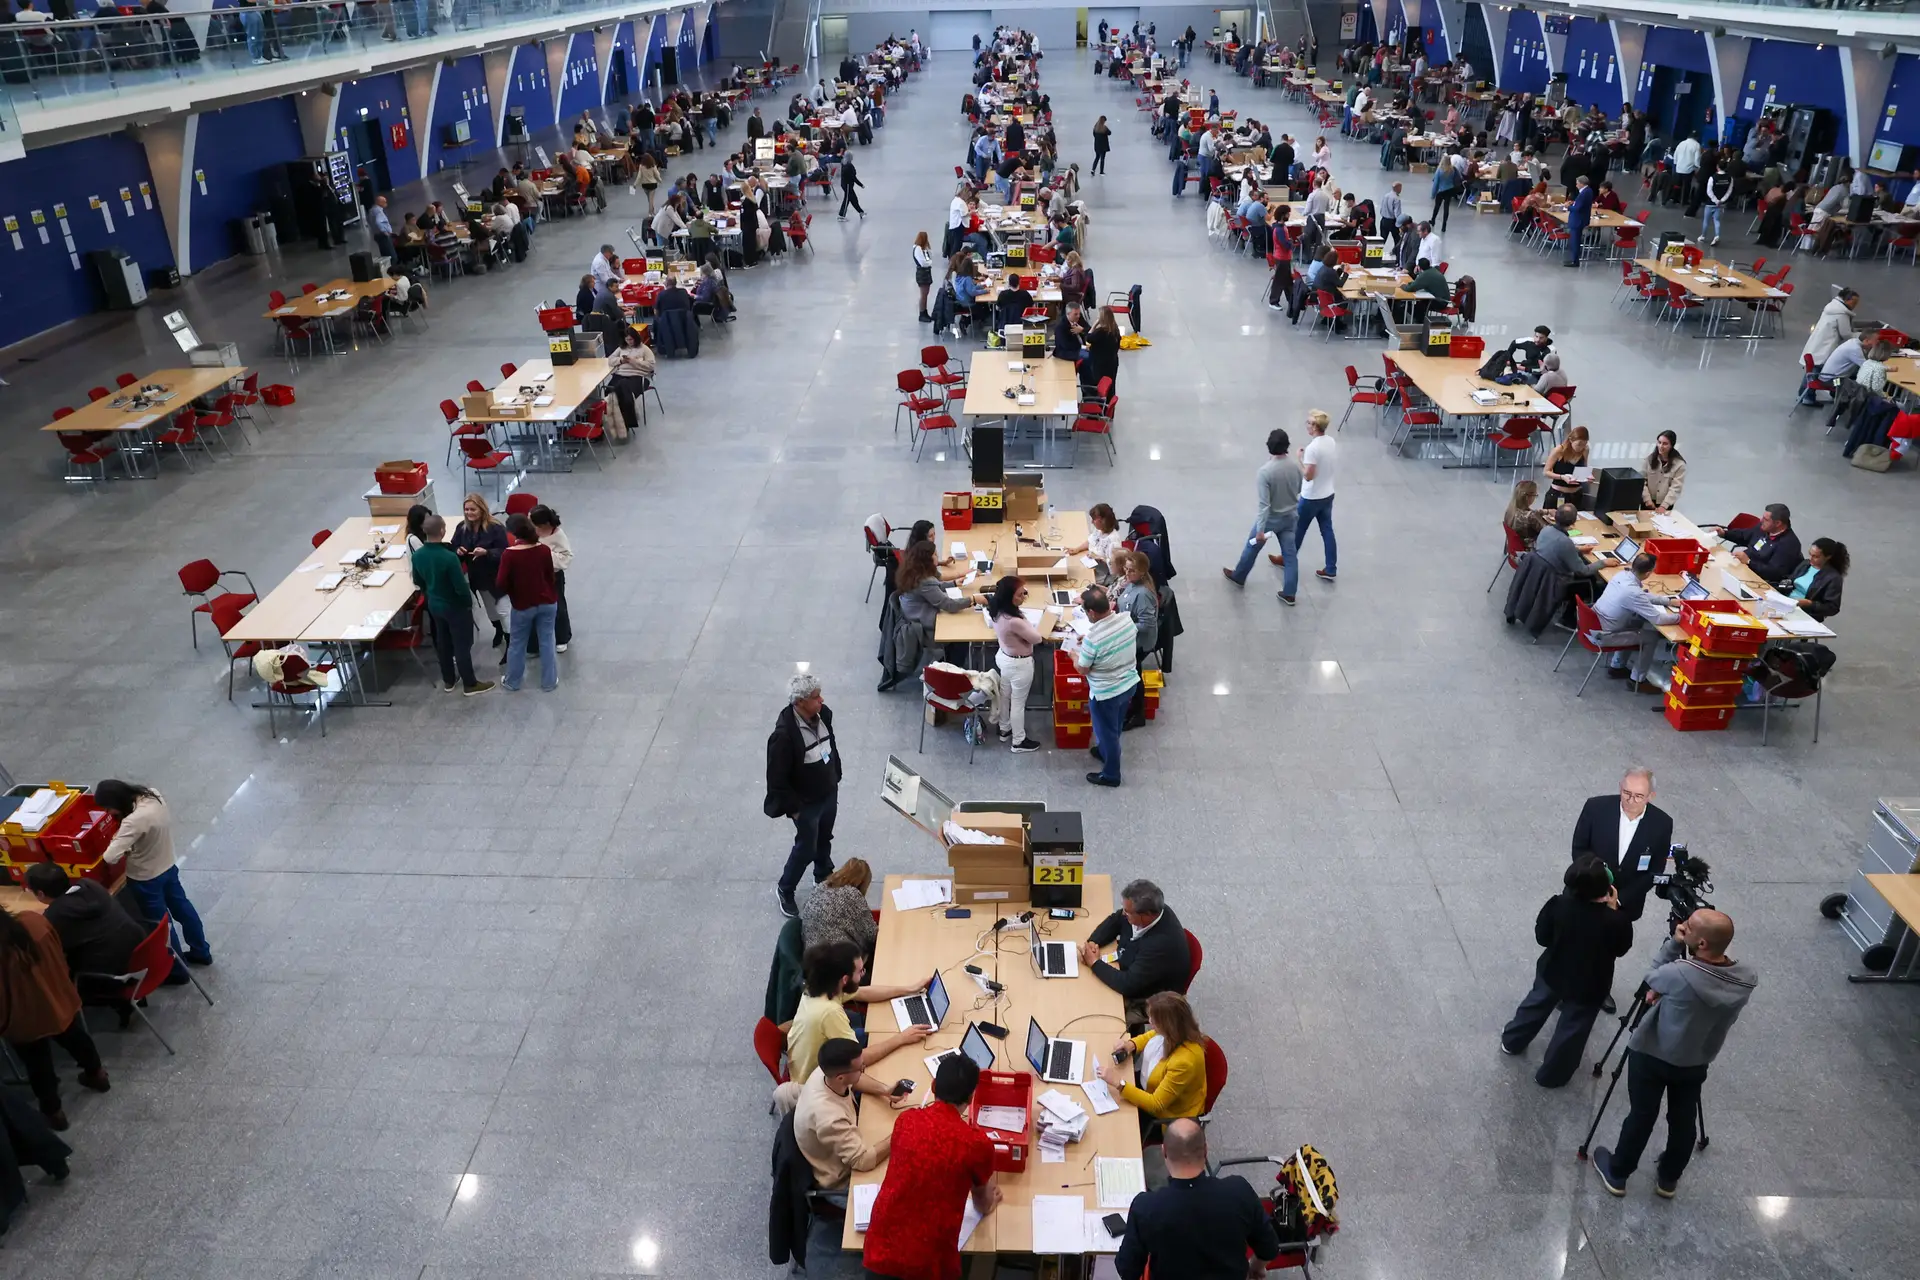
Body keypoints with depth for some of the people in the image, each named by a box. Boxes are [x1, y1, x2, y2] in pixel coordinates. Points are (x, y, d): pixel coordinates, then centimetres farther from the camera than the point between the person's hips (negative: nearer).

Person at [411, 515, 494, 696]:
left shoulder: (417, 555, -10)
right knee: (462, 645, 8)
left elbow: (417, 581, 6)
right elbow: (461, 587, -26)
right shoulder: (449, 557, -31)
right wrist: (469, 602, -7)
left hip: (434, 605, 6)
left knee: (443, 643, 21)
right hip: (456, 607, -6)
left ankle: (448, 681, 35)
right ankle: (470, 684, 20)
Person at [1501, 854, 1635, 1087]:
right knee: (1571, 1030, 20)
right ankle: (1551, 1075, 38)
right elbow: (1621, 949, -9)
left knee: (1537, 1004, 30)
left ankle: (1512, 1042, 52)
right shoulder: (1615, 921, -31)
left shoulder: (1558, 905, -25)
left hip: (1553, 972, 3)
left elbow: (1542, 937, -10)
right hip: (1589, 985, -2)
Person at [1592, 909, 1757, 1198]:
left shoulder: (1679, 974, -35)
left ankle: (1617, 1174, 32)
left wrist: (1673, 944, -15)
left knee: (1641, 1117, 13)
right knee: (1683, 1121, 23)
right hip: (1696, 1062, 4)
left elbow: (1652, 978, -12)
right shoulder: (1747, 980, -19)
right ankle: (1668, 1179, 42)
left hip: (1651, 1056, -4)